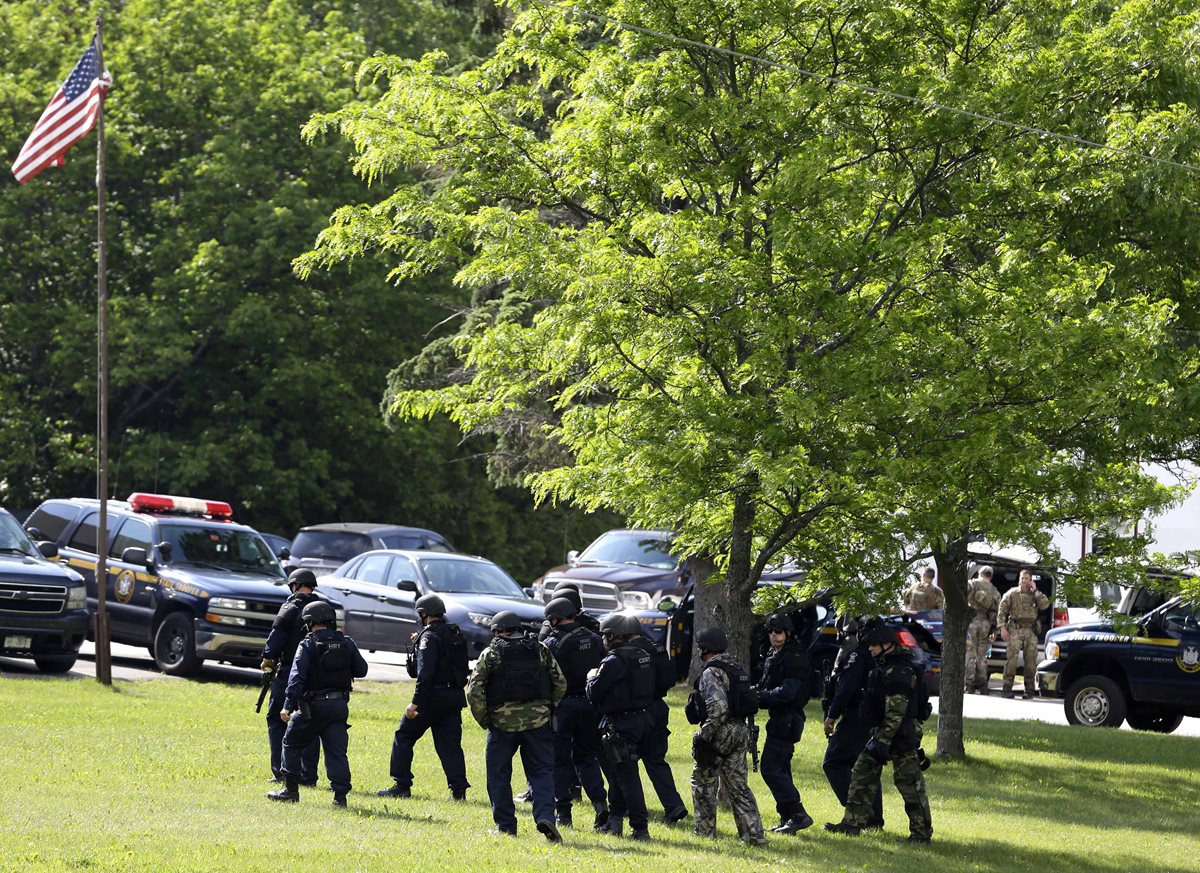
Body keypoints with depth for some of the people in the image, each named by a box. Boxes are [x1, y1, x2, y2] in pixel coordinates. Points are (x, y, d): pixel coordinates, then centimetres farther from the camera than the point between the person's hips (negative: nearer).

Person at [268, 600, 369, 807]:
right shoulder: (346, 643, 4)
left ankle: (290, 790, 14)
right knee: (336, 751, 4)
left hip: (314, 705, -4)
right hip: (340, 705, 4)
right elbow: (361, 670, 12)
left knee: (292, 743, 14)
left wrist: (288, 706, -17)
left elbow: (297, 677, -14)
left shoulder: (308, 645, -8)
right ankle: (340, 794, -6)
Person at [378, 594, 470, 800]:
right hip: (455, 696, 7)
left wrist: (416, 702, -21)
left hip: (433, 697, -7)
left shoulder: (429, 637, -13)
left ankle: (401, 785, 7)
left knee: (404, 737, 7)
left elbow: (425, 673, -20)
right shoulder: (456, 634, 12)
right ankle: (459, 789, -3)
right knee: (450, 744, 7)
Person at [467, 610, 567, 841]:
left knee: (499, 776, 11)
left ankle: (505, 826, 12)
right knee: (541, 772, 5)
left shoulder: (490, 654, 0)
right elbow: (560, 683, 7)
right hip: (538, 722, 2)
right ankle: (545, 816, -15)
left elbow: (474, 691, -7)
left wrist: (483, 720, 3)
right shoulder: (540, 650, 6)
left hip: (503, 723, -2)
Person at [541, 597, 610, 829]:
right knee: (587, 757, 14)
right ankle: (600, 801, -4)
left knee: (559, 759, 5)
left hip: (562, 705, -4)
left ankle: (563, 812, 4)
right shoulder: (594, 640, 5)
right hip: (590, 705, 4)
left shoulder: (552, 643, -10)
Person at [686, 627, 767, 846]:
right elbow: (750, 700, 17)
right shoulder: (736, 669, 14)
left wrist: (704, 735, -20)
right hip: (741, 730, 8)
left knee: (703, 781, 8)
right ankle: (754, 833, 2)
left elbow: (718, 707, -26)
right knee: (737, 785, 10)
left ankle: (705, 831, 12)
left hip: (720, 732, -8)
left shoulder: (711, 673, -15)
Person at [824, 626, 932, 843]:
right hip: (881, 733, 11)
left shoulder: (899, 672, -18)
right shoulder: (884, 668, 15)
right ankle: (853, 823, 15)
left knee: (909, 784, -5)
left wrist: (883, 741, -25)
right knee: (862, 774, 11)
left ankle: (922, 832, 1)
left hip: (901, 735, -11)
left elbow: (896, 712, -24)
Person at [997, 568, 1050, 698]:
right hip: (1015, 629, -2)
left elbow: (1045, 605, -3)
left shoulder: (1035, 595, 15)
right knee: (1012, 658, -13)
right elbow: (1002, 611, 5)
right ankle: (1007, 689, -14)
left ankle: (1029, 690, 7)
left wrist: (1035, 591, -1)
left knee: (1031, 660, 1)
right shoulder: (1012, 593, 9)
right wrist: (1002, 627, -6)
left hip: (1031, 631, 3)